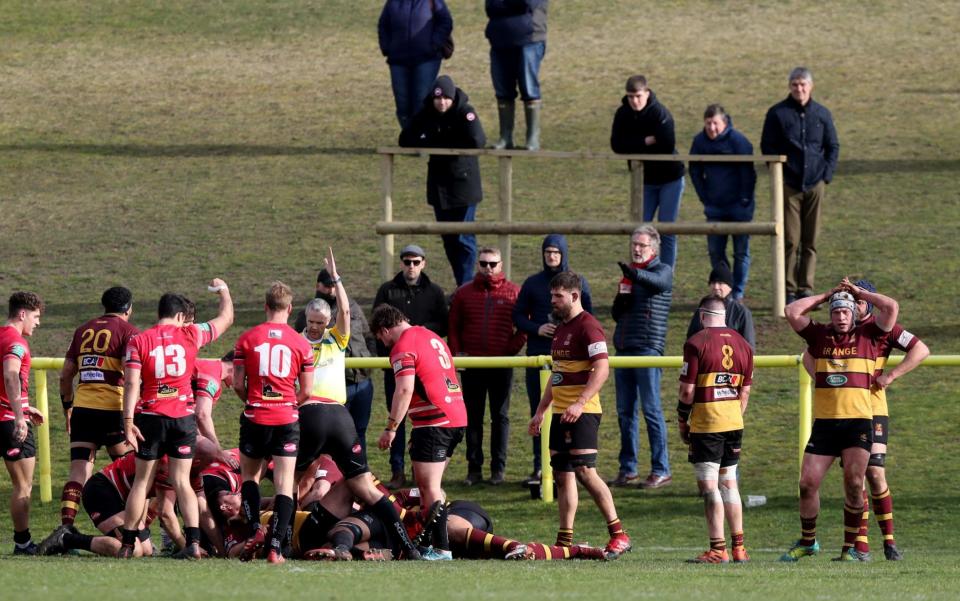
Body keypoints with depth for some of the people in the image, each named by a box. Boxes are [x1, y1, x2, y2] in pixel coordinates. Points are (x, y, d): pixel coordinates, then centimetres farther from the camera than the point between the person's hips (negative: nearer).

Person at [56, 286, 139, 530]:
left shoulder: (83, 330, 15)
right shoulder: (128, 331, -1)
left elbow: (65, 375, 16)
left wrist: (67, 407, 25)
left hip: (81, 409, 4)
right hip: (112, 409, -4)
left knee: (78, 472, 1)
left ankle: (66, 527, -13)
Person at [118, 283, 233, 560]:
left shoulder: (138, 341, -3)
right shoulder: (190, 334, 0)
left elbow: (131, 383, -11)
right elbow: (226, 318, 15)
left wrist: (128, 421, -11)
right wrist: (224, 290, 33)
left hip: (150, 417, -1)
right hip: (183, 417, 1)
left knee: (142, 481, 8)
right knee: (182, 481, 5)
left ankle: (128, 544, 11)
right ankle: (193, 542, -6)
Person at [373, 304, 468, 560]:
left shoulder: (403, 348, -10)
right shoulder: (431, 337, 18)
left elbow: (405, 390, -20)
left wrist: (391, 428, -17)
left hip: (434, 422, -9)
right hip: (457, 417, 9)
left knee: (429, 488, -6)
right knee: (429, 485, 18)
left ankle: (441, 549, -9)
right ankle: (431, 539, 21)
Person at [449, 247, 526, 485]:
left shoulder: (514, 293, 2)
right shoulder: (464, 293, 8)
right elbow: (453, 327, 11)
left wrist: (512, 350, -8)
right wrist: (456, 352, -1)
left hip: (502, 365, -2)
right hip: (471, 365, 2)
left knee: (500, 416, 4)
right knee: (472, 418, 4)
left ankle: (498, 468, 7)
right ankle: (474, 468, 8)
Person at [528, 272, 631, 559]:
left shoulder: (588, 326, -11)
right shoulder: (560, 328, 19)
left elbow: (602, 369, -21)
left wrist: (580, 403, -29)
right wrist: (540, 411, 25)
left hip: (582, 413, -10)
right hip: (560, 413, 10)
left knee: (584, 472, -16)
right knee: (562, 475, 8)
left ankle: (619, 535, -14)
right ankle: (565, 541, 11)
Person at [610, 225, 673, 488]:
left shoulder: (662, 270, -1)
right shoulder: (628, 275, 19)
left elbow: (656, 281, -27)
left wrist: (633, 273, -48)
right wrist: (620, 301, 1)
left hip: (648, 348, -7)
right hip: (624, 348, 7)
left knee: (651, 410, -8)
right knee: (625, 412, 8)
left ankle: (661, 470, -7)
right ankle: (628, 469, 13)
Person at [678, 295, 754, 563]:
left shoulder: (696, 343, -9)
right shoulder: (743, 345, 10)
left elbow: (687, 390, -10)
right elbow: (745, 391, 13)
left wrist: (682, 422, 2)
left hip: (705, 423, -6)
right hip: (734, 423, 6)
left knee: (709, 486, -5)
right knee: (729, 483, 14)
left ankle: (717, 549, -8)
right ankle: (738, 548, 15)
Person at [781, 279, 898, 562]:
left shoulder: (867, 336, 8)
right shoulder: (819, 335, 12)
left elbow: (891, 307, -1)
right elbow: (791, 312, 7)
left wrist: (858, 293, 8)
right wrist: (825, 296, 11)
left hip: (858, 420, -2)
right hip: (823, 422, 2)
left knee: (854, 483, -8)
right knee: (808, 483, 0)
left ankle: (850, 547, 2)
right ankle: (807, 542, 18)